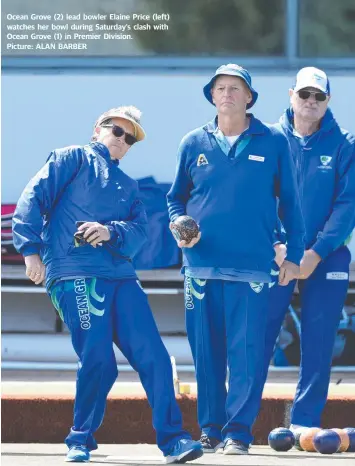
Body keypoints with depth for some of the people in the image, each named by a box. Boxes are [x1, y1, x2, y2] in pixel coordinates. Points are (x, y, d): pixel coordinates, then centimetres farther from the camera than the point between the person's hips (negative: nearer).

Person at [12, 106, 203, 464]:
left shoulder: (128, 186, 26)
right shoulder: (72, 159, 11)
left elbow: (139, 231, 11)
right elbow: (33, 199, 1)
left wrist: (110, 232, -11)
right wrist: (31, 250, -9)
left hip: (120, 276, 6)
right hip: (74, 274, -6)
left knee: (152, 355, -6)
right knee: (98, 360, -13)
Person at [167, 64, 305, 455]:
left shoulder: (272, 143, 4)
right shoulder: (194, 144, 9)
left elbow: (289, 201, 7)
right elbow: (176, 198, 18)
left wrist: (294, 255, 4)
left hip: (251, 264, -2)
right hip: (202, 263, 2)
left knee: (246, 350, -7)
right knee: (205, 350, 5)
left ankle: (238, 431, -3)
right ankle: (209, 429, 13)